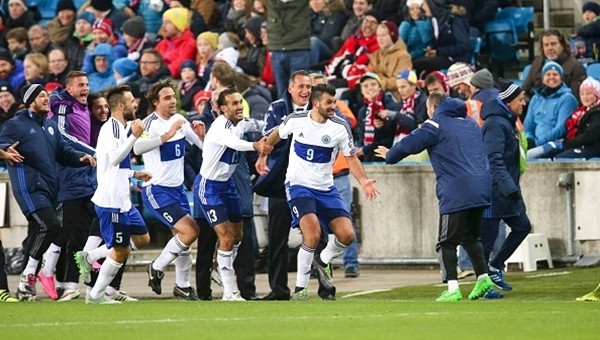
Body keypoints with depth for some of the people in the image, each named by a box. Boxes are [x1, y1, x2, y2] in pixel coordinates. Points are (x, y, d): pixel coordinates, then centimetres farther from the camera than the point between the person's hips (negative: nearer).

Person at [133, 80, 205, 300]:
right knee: (189, 231, -16)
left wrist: (201, 135, -9)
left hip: (177, 188, 7)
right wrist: (167, 135, -40)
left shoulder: (179, 120, 5)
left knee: (184, 236, 12)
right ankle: (157, 268, 1)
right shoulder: (150, 124, -17)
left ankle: (182, 285, 27)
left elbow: (204, 147, 13)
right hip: (156, 190, -7)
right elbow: (137, 148, -37)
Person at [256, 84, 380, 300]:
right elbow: (277, 134, 14)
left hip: (325, 189, 3)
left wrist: (363, 181, -14)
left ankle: (323, 261, 24)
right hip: (298, 185, -3)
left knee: (347, 235, -10)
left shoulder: (340, 127, -7)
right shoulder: (296, 120, -8)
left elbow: (351, 158, 1)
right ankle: (300, 288, -10)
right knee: (312, 234, -25)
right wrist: (263, 156, 21)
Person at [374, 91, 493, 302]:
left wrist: (389, 155, 20)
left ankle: (452, 288, -11)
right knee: (471, 237, 20)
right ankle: (483, 278, 9)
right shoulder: (471, 124, 20)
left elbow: (409, 144, 0)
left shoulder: (435, 125, 0)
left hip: (456, 194, -6)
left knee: (447, 242, -1)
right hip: (482, 190, 6)